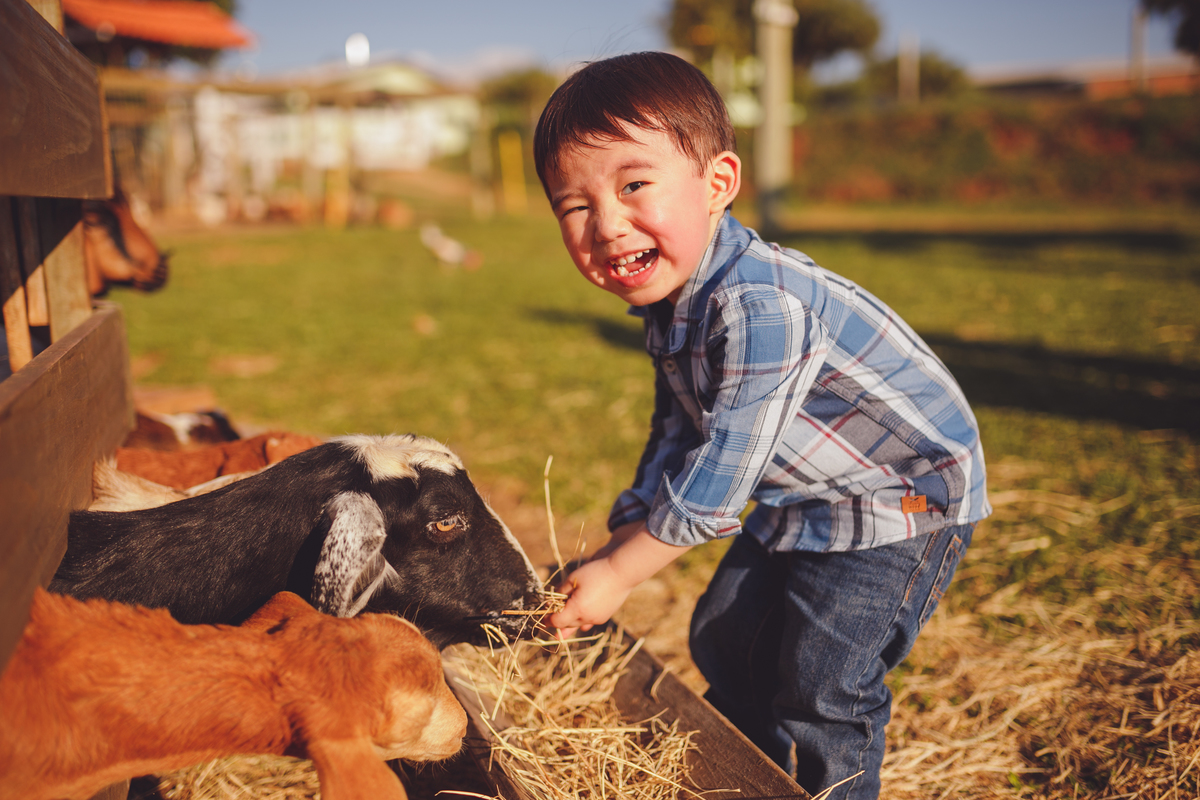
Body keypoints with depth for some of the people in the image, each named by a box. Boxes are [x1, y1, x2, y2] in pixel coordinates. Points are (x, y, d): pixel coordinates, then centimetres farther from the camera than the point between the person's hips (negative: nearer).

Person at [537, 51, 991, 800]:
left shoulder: (760, 307, -34)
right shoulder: (670, 300, -5)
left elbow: (718, 472, -30)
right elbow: (675, 436, 5)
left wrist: (619, 574, -19)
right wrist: (615, 546, 0)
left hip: (903, 497, -9)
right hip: (801, 503, 9)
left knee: (822, 684, -6)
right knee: (725, 641, 18)